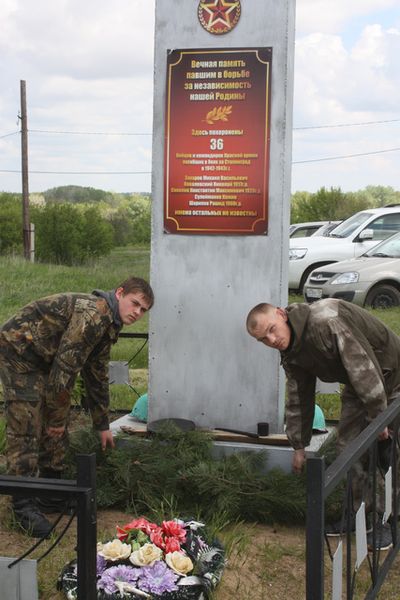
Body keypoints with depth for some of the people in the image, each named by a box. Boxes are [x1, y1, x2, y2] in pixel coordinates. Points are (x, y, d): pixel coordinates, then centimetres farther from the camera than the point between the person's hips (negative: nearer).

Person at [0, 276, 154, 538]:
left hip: (43, 360, 10)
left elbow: (97, 377, 18)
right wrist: (57, 418, -16)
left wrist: (103, 425, 23)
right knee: (26, 429, -11)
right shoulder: (92, 314, -26)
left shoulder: (108, 326, 7)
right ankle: (24, 506, -4)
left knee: (56, 429, 11)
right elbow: (65, 368, -26)